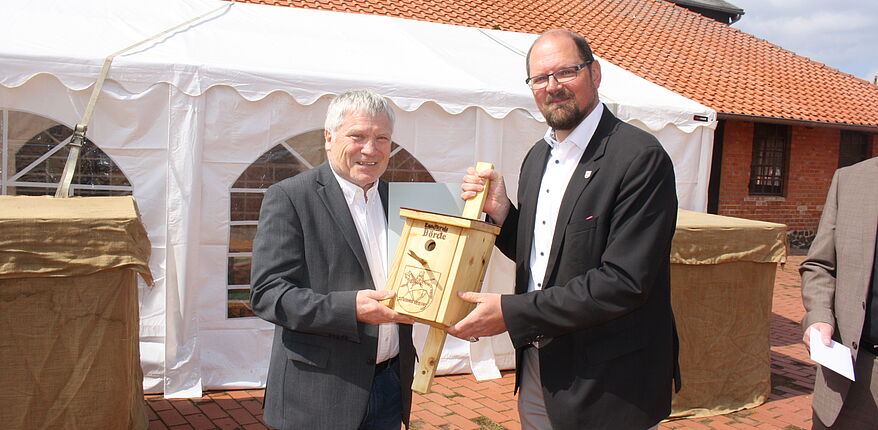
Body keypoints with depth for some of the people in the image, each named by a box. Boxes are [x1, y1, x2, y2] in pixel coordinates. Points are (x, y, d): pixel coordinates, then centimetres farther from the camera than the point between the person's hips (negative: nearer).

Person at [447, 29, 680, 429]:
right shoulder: (537, 157, 7)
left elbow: (623, 282, -24)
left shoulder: (641, 157, -18)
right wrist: (499, 210, -5)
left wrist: (511, 312, -22)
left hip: (605, 381, -6)